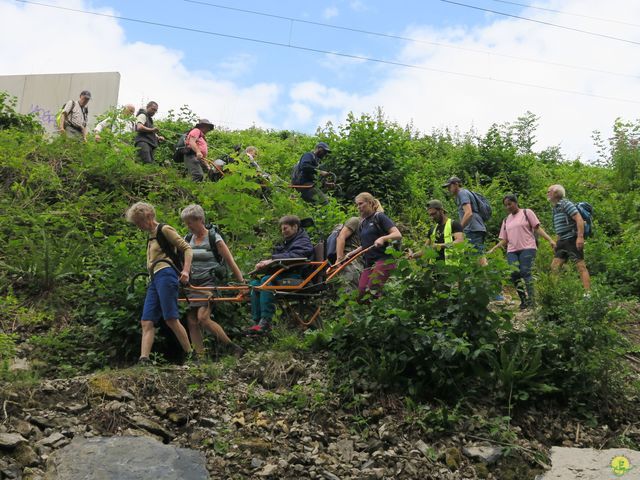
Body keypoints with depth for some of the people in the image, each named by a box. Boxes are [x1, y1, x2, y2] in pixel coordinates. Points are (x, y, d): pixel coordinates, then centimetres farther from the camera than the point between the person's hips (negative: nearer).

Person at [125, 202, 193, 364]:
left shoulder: (164, 230, 1)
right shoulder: (151, 236, 25)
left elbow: (187, 248, -6)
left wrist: (186, 271, -19)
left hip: (165, 275, -9)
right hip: (154, 279, 9)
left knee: (171, 319, -13)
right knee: (147, 322, -4)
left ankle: (191, 355, -5)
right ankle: (143, 360, -12)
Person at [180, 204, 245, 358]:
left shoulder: (214, 238, -5)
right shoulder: (188, 240, 11)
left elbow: (231, 262, -7)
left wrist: (242, 283, -11)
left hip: (209, 283, -6)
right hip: (193, 284, 6)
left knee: (203, 318, -21)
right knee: (192, 321, -1)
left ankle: (234, 348, -13)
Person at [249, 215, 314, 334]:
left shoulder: (303, 241, 1)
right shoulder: (286, 243, 29)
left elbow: (293, 256, -20)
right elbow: (276, 259, 20)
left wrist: (271, 260, -28)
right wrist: (263, 264, -3)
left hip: (296, 277, -8)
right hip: (283, 275, 8)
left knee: (267, 280, -31)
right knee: (255, 283, -11)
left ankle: (266, 322, -36)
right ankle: (257, 321, -17)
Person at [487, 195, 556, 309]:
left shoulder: (526, 212, 9)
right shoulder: (506, 220, 22)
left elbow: (537, 228, 4)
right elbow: (504, 240, 19)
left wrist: (550, 240, -7)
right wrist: (493, 249, 5)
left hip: (527, 248, -4)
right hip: (512, 251, 4)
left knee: (526, 272, -17)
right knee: (514, 274, -12)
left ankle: (531, 299, -15)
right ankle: (524, 300, -2)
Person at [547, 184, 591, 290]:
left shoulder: (566, 204, -8)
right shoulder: (555, 208, 18)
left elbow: (579, 219, -18)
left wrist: (580, 237, -25)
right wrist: (557, 241, 19)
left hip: (572, 240, -9)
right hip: (562, 242, 9)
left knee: (581, 266, -9)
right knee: (554, 266, 4)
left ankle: (588, 292, -11)